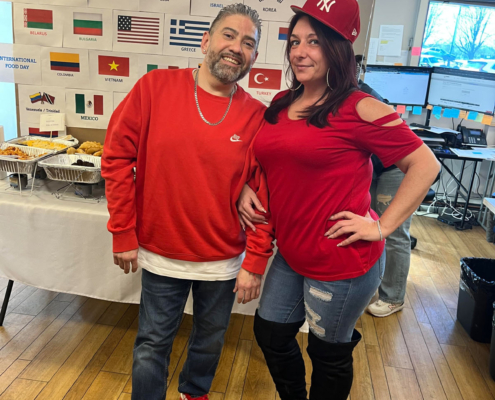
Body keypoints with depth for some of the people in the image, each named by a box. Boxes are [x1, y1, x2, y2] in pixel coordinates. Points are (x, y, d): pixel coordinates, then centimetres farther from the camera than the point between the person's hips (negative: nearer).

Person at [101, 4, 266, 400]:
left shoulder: (256, 117, -7)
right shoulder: (155, 87, -9)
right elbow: (117, 158, -6)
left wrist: (255, 263, -6)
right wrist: (123, 234, -5)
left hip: (224, 262, 2)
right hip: (161, 255, -1)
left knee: (210, 340, 23)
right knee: (152, 345, 15)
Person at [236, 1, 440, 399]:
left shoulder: (360, 109, -14)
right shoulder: (280, 105, 5)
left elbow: (425, 164, -10)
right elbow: (265, 161, 20)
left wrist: (383, 225, -15)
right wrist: (247, 188, 2)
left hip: (342, 261, -6)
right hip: (291, 254, 7)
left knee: (329, 353, 14)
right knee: (271, 335, 21)